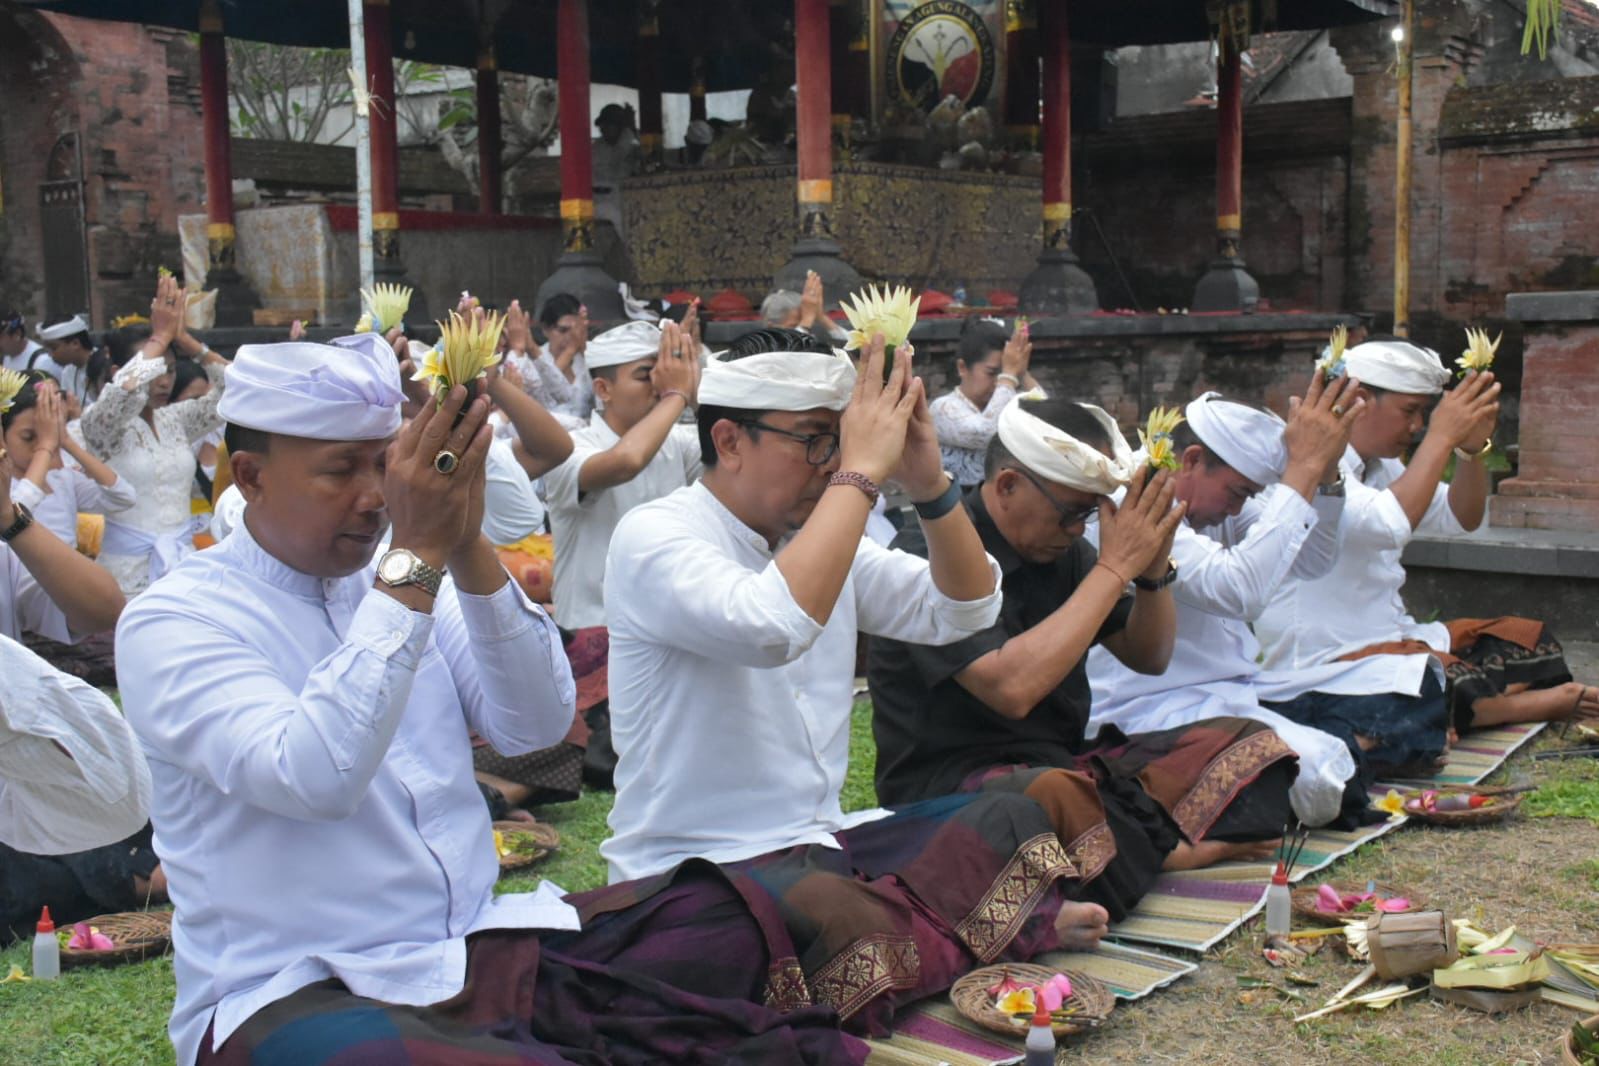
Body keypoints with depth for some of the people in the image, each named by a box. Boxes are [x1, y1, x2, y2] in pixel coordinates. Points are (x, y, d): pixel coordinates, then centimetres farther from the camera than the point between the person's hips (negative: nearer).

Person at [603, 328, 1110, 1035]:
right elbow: (772, 626, -34)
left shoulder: (824, 535, 10)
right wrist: (862, 470, -26)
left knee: (1013, 819, 1)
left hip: (820, 845, 8)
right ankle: (1012, 924, -7)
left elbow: (962, 611, 9)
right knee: (853, 923, -34)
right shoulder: (652, 537, -14)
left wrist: (929, 486, -7)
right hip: (696, 871, -8)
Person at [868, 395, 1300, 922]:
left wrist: (1154, 570, -5)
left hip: (1066, 761, 8)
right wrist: (1114, 567, -21)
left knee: (1248, 744, 0)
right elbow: (1012, 687, -29)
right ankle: (1185, 853, -13)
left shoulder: (1061, 547, 10)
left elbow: (1149, 657, 16)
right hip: (950, 784, -8)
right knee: (1051, 796, -40)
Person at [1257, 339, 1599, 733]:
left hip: (1392, 636, 10)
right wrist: (1442, 436, -22)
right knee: (1456, 689, -30)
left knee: (1532, 642, 11)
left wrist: (1473, 447, -1)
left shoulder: (1378, 464, 14)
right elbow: (1388, 525, -33)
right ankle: (1554, 702, -6)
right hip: (1328, 660, -10)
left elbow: (1460, 520, 17)